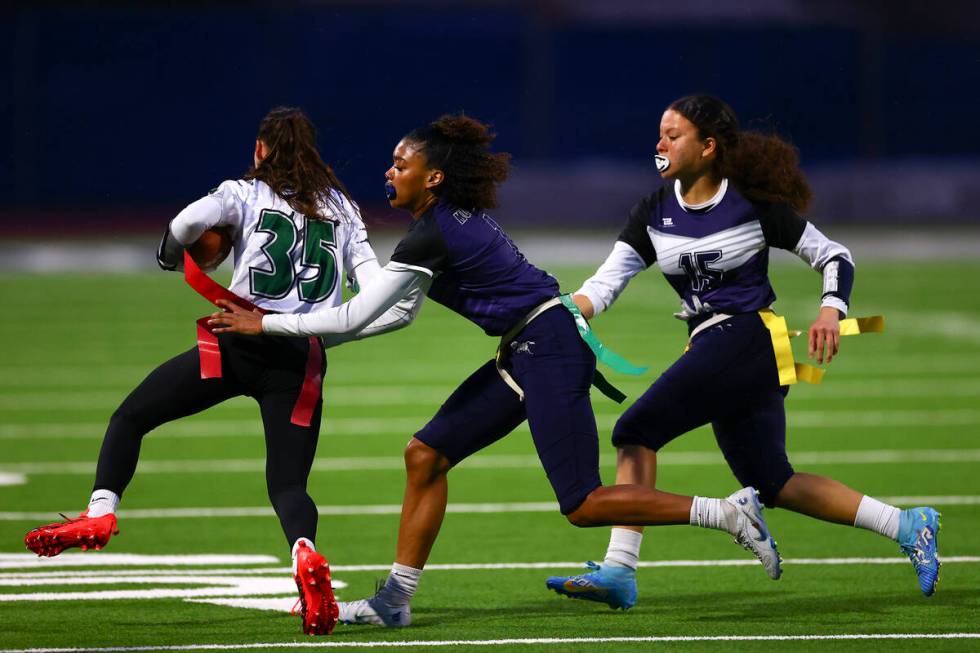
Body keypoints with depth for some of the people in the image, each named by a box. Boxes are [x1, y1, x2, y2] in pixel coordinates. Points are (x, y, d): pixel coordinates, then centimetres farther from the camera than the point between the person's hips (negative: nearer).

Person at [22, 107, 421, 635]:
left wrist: (170, 255, 8)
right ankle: (305, 552, -25)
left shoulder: (246, 191, 7)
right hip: (303, 360, 3)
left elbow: (189, 221, -12)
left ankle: (100, 512, 1)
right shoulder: (343, 209, 17)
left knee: (130, 417, 15)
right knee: (288, 484, 7)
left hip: (239, 343, -2)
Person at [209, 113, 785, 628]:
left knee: (583, 505, -10)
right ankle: (395, 601, 8)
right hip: (527, 352, 10)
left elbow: (353, 318, -16)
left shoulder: (432, 237, -18)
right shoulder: (455, 217, 10)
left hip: (549, 351, -10)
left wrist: (265, 325, -9)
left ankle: (730, 512, -4)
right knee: (426, 455, 5)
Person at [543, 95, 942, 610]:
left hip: (746, 336, -7)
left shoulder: (754, 204, -6)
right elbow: (606, 282, 1)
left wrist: (831, 310, -17)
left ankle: (619, 570, -21)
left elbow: (833, 256, 2)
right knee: (773, 484, 11)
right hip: (709, 349, 7)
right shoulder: (653, 214, 9)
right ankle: (906, 526, 20)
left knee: (635, 431, -18)